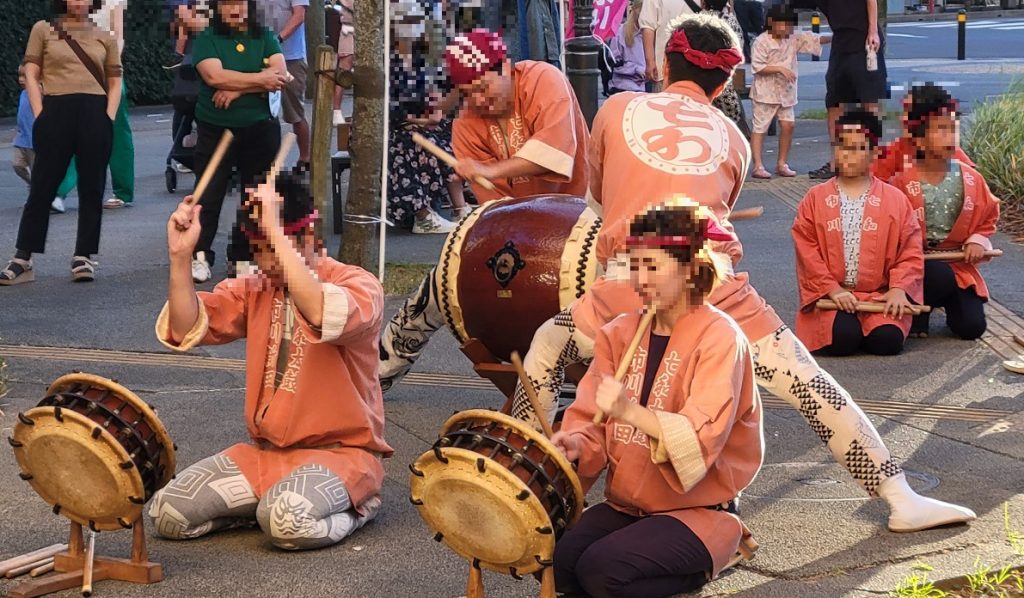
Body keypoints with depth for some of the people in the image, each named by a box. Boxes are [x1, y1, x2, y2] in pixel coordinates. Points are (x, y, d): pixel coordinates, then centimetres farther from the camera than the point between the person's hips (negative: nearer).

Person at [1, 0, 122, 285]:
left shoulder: (104, 38, 12)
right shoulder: (43, 30, 8)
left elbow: (115, 83, 13)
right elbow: (31, 76, 4)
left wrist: (109, 117, -1)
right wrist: (39, 115, -5)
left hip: (95, 114, 2)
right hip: (56, 112, -2)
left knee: (92, 187, 4)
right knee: (42, 187, -1)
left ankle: (83, 256, 12)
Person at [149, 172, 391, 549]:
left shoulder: (357, 285, -10)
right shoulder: (253, 291, 9)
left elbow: (322, 315, -35)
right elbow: (186, 331, -5)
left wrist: (276, 232, -34)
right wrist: (181, 256, -17)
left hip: (339, 451, -6)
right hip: (264, 450, 6)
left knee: (287, 521, -36)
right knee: (166, 513, -11)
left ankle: (355, 506, -3)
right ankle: (273, 499, 8)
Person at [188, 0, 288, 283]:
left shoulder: (265, 38, 5)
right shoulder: (206, 39, -2)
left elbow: (281, 76, -10)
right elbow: (215, 77, -19)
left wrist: (237, 88, -18)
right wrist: (260, 79, -14)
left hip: (259, 129, 2)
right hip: (215, 130, -2)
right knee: (209, 194, -3)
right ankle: (200, 256, 1)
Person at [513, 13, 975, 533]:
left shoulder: (616, 109, 18)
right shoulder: (732, 137, 21)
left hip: (627, 281, 0)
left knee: (546, 349, 25)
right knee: (806, 382, 7)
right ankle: (902, 500, 5)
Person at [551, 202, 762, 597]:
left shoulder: (719, 338, -13)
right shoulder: (620, 333, 6)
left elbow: (702, 440, -24)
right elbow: (591, 417, 3)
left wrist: (630, 411, -37)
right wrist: (576, 444, -20)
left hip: (698, 510, -6)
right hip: (626, 504, 6)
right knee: (553, 559, -20)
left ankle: (704, 564, -1)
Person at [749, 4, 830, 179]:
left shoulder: (794, 39, 7)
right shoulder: (761, 42, -11)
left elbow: (813, 39, 1)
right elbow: (758, 67, -16)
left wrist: (833, 38, -12)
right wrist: (780, 69, -22)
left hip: (786, 92, 6)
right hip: (766, 92, -6)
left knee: (788, 125, 3)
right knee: (760, 128, -4)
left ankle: (782, 164, 14)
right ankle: (758, 166, -5)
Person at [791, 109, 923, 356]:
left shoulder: (895, 199, 7)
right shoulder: (816, 198, 7)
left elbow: (911, 252, 3)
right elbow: (807, 251, -1)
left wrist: (899, 289, -13)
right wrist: (833, 289, -12)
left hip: (881, 295, 1)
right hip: (830, 296, -1)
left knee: (888, 340, -26)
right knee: (842, 340, -29)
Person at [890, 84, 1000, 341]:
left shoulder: (971, 178, -2)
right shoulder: (904, 181, -13)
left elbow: (988, 216, 11)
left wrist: (978, 241, -6)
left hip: (959, 263, 3)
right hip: (918, 261, -3)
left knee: (972, 327, -8)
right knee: (942, 278, -37)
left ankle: (949, 303, 26)